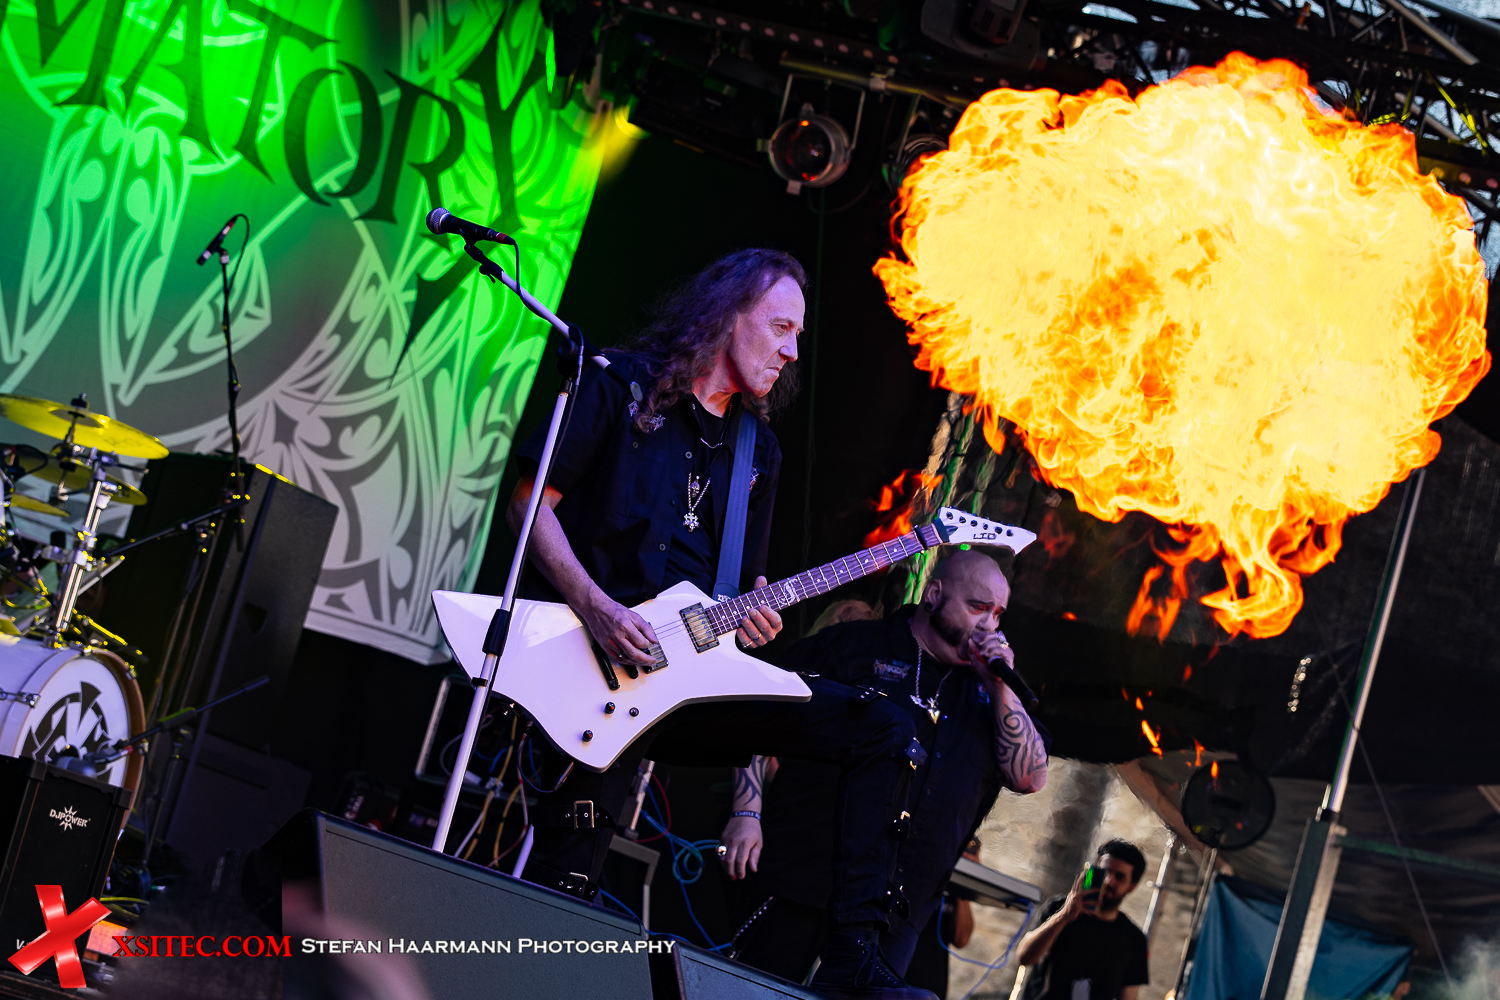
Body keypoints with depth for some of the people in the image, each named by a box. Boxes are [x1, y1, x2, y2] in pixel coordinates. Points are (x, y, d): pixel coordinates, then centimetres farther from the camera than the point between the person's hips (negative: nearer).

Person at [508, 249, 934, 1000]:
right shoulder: (625, 387, 3)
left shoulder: (757, 451, 21)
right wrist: (595, 607, -17)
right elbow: (531, 499, -4)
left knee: (883, 732, -7)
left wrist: (749, 616, -4)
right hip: (596, 657, -6)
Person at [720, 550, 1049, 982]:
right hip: (799, 879, -4)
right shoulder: (853, 646, 2)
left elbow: (1030, 778, 7)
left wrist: (1001, 687, -2)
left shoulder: (984, 692, 15)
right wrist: (746, 813, -11)